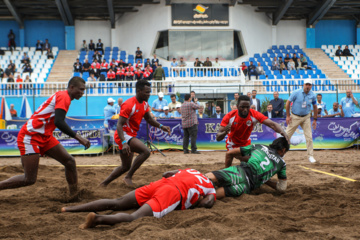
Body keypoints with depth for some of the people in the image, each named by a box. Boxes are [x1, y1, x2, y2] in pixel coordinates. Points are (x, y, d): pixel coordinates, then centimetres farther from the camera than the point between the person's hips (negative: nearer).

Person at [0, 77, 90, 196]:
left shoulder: (61, 96, 16)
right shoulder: (63, 96, -13)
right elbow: (59, 122, -26)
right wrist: (78, 137, -27)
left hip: (44, 136, 10)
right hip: (30, 136, -10)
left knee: (70, 161, 1)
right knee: (30, 179, -10)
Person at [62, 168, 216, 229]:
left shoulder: (188, 171, 36)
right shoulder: (211, 189, 22)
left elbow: (165, 174, 30)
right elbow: (207, 203, 2)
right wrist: (192, 205, 19)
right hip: (174, 194, -6)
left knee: (116, 204, 3)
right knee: (134, 218, -23)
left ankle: (71, 209, -7)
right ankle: (98, 218, -45)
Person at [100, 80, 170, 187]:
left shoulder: (144, 104, 5)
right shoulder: (129, 105, -22)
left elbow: (149, 119, 18)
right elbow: (119, 125, -25)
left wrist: (161, 126, 0)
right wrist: (124, 143, -37)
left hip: (131, 136, 10)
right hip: (123, 135, -10)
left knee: (125, 167, 17)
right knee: (145, 151, -27)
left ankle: (104, 183, 29)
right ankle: (128, 177, -16)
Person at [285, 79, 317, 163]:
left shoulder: (312, 95, -3)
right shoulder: (296, 93, -13)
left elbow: (315, 107, 11)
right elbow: (288, 102, -6)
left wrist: (315, 119, 10)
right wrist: (288, 116, -8)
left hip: (306, 117, 2)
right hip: (295, 117, -2)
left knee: (309, 137, -3)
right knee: (287, 135, 2)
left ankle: (310, 156, 6)